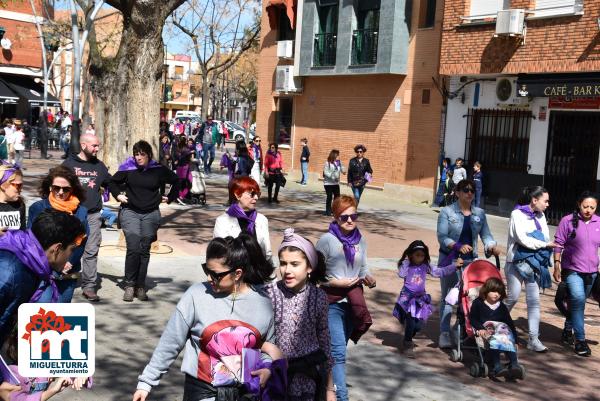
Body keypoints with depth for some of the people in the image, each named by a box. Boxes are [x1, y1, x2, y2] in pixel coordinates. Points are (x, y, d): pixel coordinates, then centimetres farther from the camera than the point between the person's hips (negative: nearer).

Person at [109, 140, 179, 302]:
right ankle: (129, 285, -1)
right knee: (133, 249, -12)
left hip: (151, 214, 1)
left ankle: (140, 286, 12)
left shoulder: (158, 170, -1)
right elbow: (113, 182, 15)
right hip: (130, 212, -1)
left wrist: (170, 198, 11)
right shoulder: (128, 168, -2)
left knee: (144, 250, 4)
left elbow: (176, 181, 15)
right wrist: (118, 195, 4)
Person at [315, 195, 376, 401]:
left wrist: (370, 279, -7)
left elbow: (363, 269, 13)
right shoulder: (326, 240, -11)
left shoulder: (360, 241, 6)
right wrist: (337, 282, -19)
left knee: (338, 350, 18)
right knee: (338, 353, -11)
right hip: (332, 302, -5)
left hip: (354, 302, 5)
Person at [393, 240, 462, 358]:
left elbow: (439, 272, 2)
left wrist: (454, 265, -3)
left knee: (419, 324, 3)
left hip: (420, 298, 4)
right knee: (411, 320, -16)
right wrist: (407, 262, -15)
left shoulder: (426, 266, 4)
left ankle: (408, 341, 32)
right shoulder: (406, 264, -5)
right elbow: (401, 274, -20)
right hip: (407, 297, -4)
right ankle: (407, 345, 5)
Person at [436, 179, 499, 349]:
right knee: (447, 296, 2)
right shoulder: (447, 212, -2)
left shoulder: (479, 213, 11)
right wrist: (458, 246, -28)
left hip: (471, 260, 3)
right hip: (450, 259, -3)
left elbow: (486, 234, 4)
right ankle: (444, 333, 7)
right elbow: (442, 236, -12)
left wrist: (491, 246, -18)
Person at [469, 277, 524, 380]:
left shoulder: (502, 307, 20)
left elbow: (510, 323, 19)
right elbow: (472, 318, 2)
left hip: (502, 328, 4)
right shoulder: (478, 303, 10)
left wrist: (515, 339, 10)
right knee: (494, 338, -38)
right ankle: (497, 366, -52)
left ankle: (514, 365, -47)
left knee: (509, 339, -30)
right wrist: (480, 328, -18)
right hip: (484, 329, -4)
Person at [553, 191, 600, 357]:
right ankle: (580, 340, -11)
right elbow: (559, 244, -4)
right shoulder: (568, 221, -7)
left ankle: (568, 331, 33)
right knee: (578, 299, -18)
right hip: (572, 270, -4)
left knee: (577, 303, 15)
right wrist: (557, 267, -6)